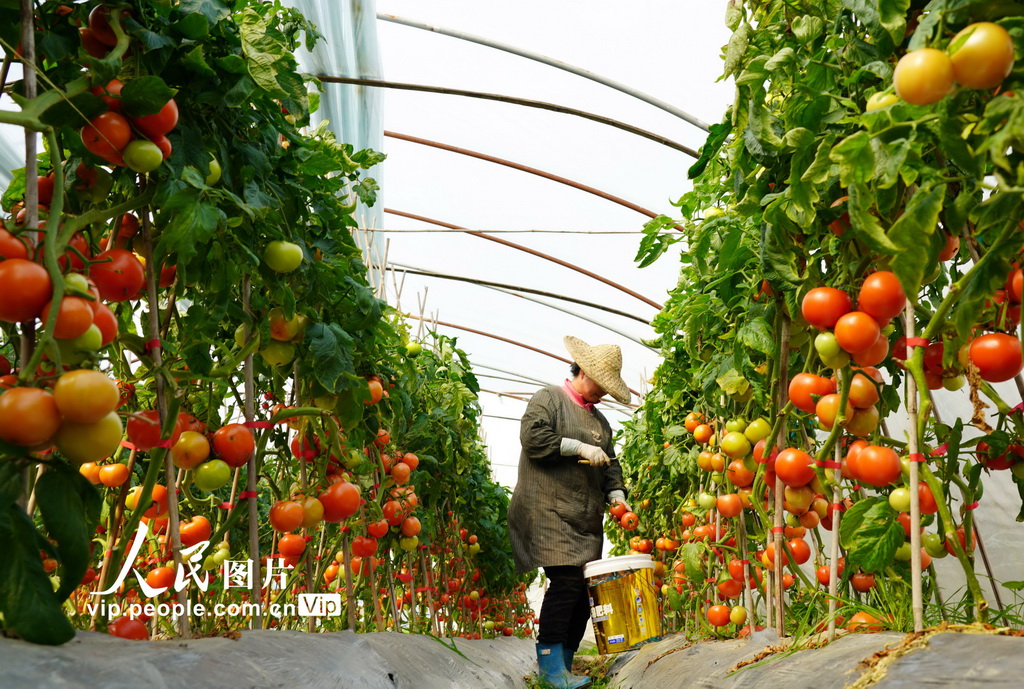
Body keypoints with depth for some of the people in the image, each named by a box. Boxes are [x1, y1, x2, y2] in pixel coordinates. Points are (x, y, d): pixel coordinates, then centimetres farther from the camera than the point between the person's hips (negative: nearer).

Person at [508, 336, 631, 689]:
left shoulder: (599, 419, 24)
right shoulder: (548, 398, 1)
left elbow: (610, 463, 22)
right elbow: (532, 435, -14)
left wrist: (616, 493, 3)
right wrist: (579, 448, -14)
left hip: (586, 518, 8)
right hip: (549, 511, -7)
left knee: (583, 589, 3)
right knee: (566, 580, -17)